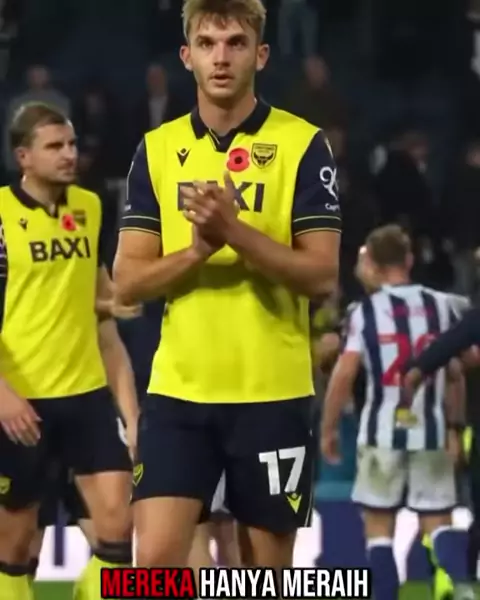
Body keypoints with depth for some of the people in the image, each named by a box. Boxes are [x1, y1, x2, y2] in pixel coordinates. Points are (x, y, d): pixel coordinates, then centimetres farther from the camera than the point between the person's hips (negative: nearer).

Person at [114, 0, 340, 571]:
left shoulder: (302, 144, -3)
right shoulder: (156, 149, 6)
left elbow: (322, 275, -9)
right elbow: (128, 282, 2)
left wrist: (234, 232, -22)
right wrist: (199, 248, -16)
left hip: (272, 393, -2)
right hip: (177, 390, 2)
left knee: (272, 567, 5)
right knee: (155, 559, -7)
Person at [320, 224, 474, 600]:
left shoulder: (367, 310, -5)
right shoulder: (441, 305, 5)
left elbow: (344, 374, -11)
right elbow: (455, 374, 9)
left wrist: (328, 429, -1)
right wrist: (453, 425, 20)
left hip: (383, 431, -2)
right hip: (431, 429, 3)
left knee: (379, 523, 8)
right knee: (438, 519, 8)